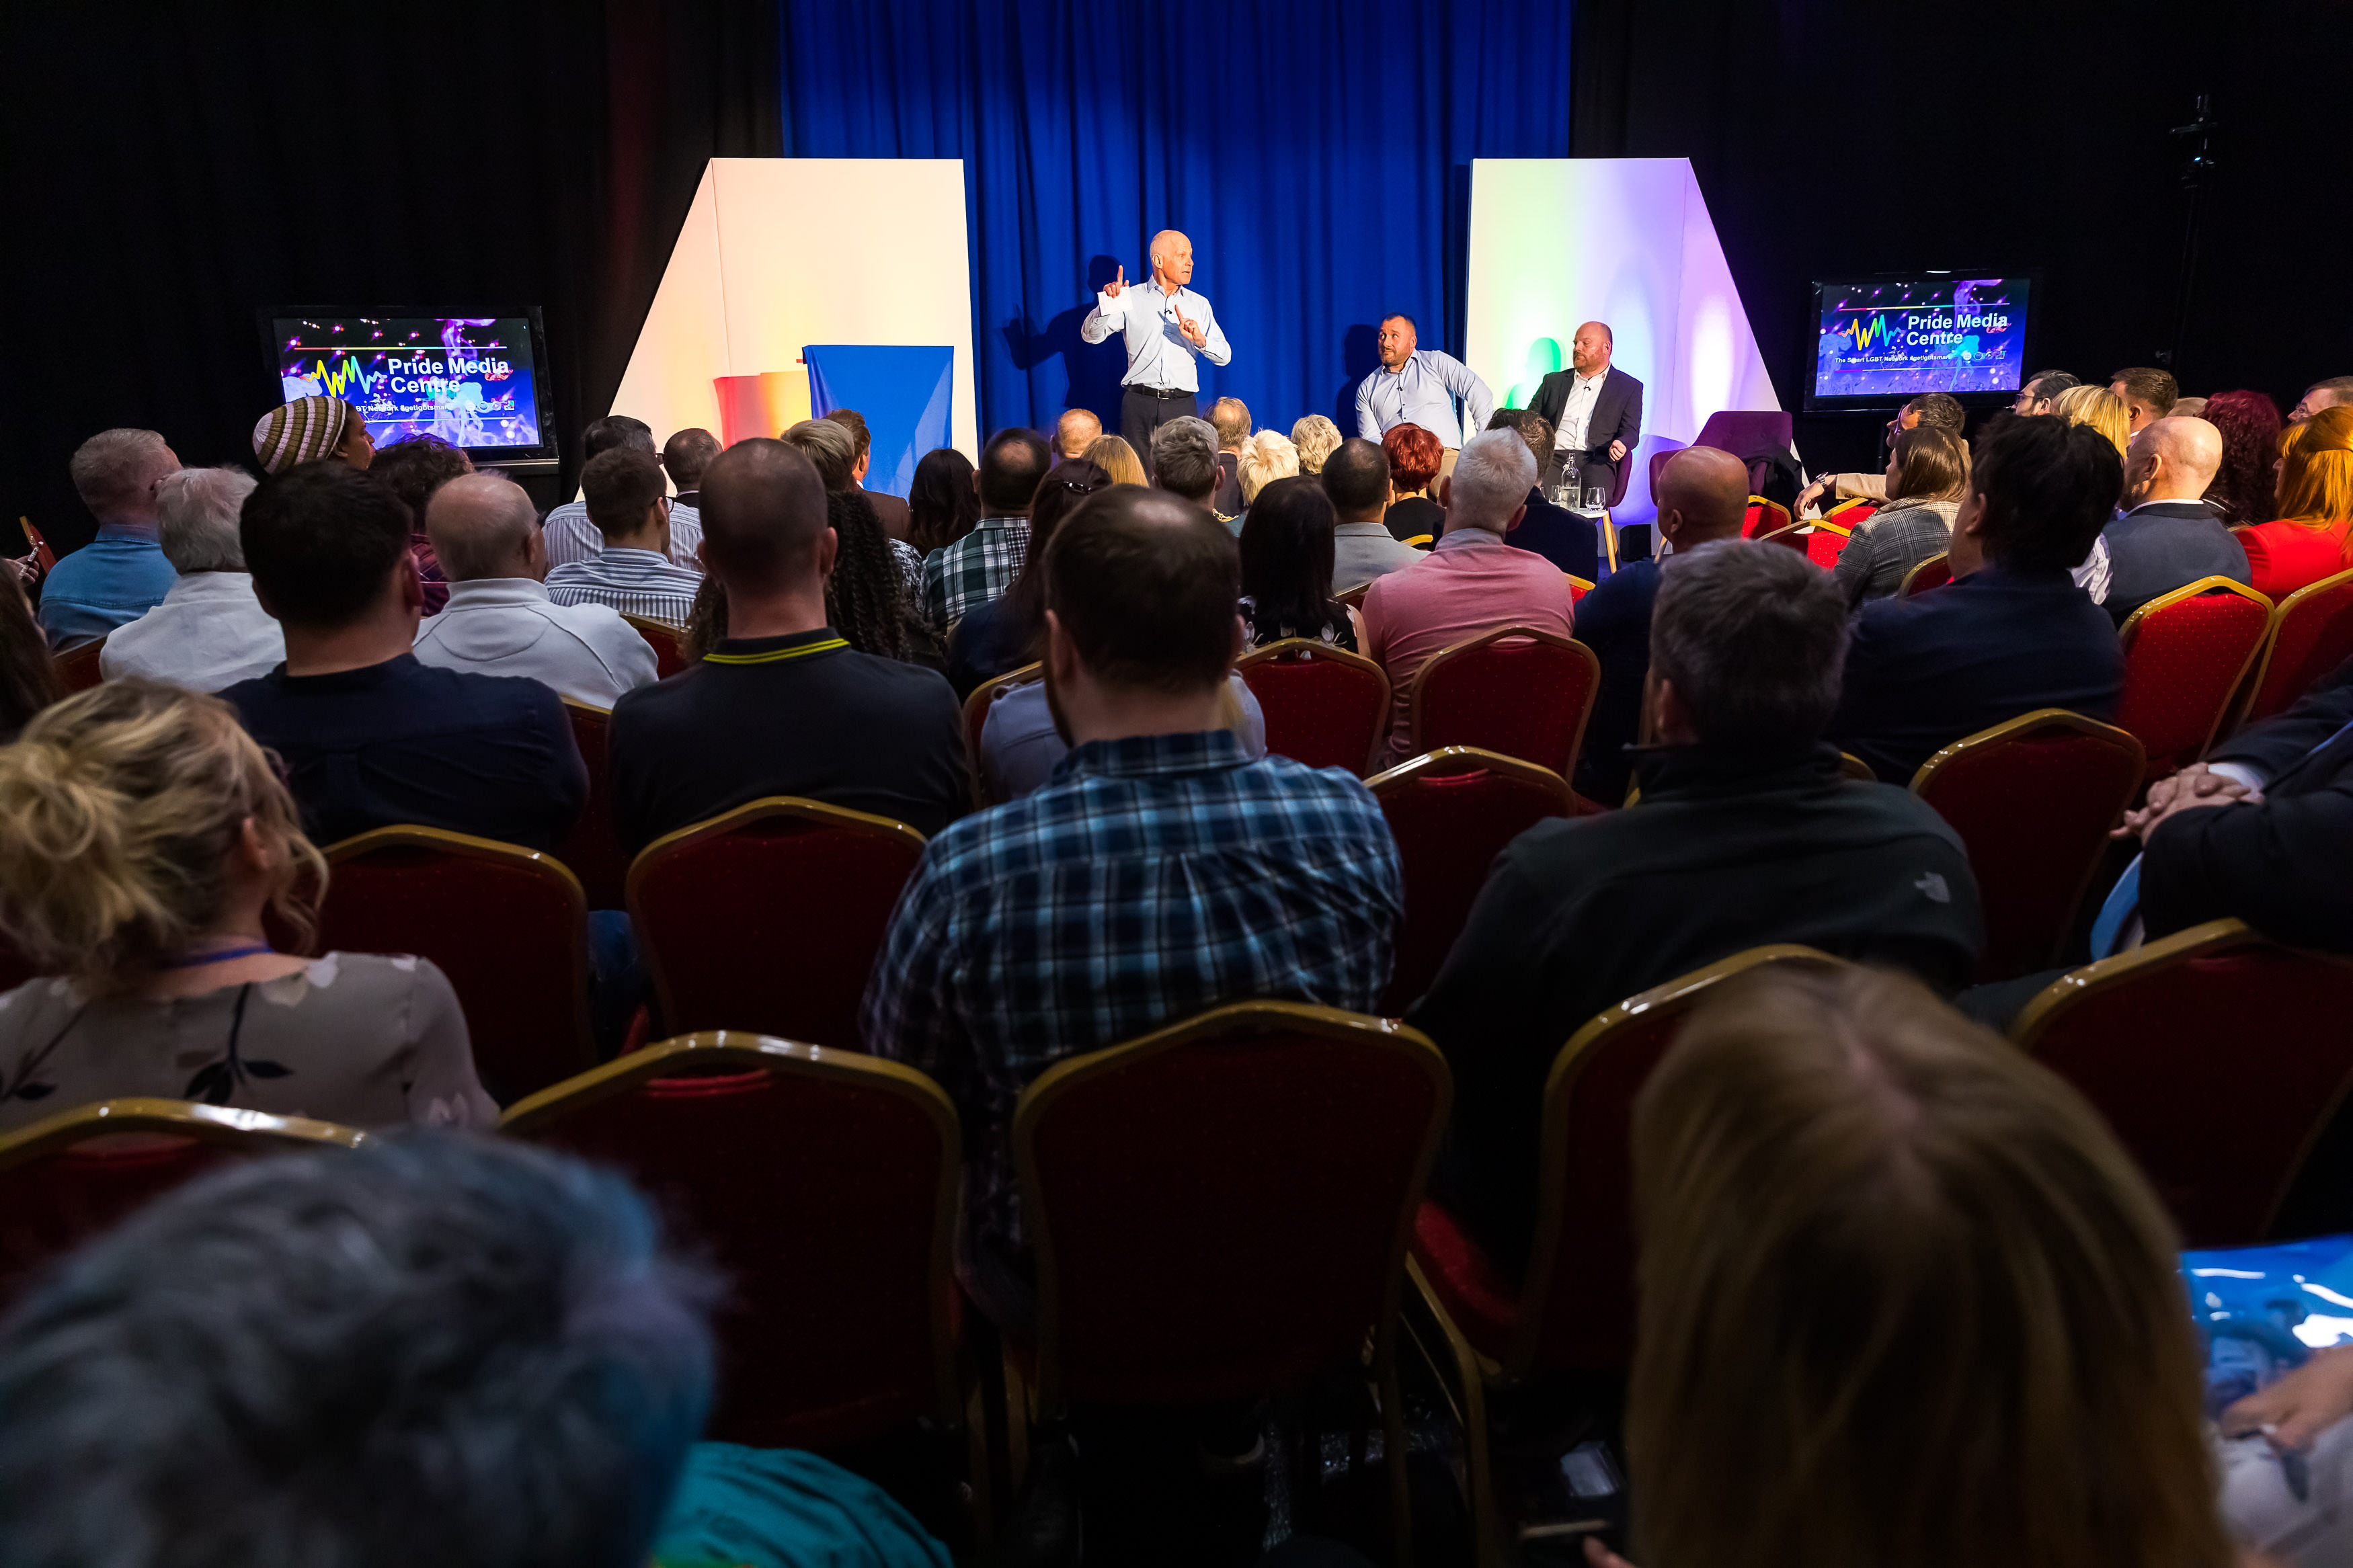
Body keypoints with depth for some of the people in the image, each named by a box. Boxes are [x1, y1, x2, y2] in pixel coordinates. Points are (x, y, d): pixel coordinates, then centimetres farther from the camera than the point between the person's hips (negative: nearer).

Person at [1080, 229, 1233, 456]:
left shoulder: (1199, 304, 14)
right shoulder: (1132, 298, 7)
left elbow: (1224, 356, 8)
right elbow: (1091, 335, -1)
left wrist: (1200, 340, -12)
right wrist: (1108, 304, -18)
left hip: (1182, 405, 2)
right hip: (1140, 404, -2)